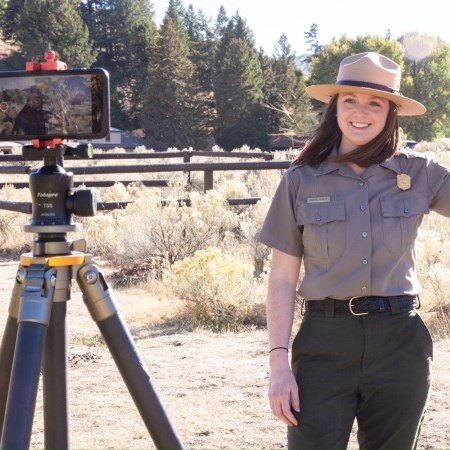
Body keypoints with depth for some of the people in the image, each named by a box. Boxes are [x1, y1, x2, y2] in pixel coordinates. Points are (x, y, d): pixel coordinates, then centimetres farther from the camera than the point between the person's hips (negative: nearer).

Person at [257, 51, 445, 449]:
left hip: (399, 342, 2)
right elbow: (283, 279, 1)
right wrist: (279, 361, -5)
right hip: (324, 342, -1)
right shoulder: (302, 180, 0)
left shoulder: (420, 174, 2)